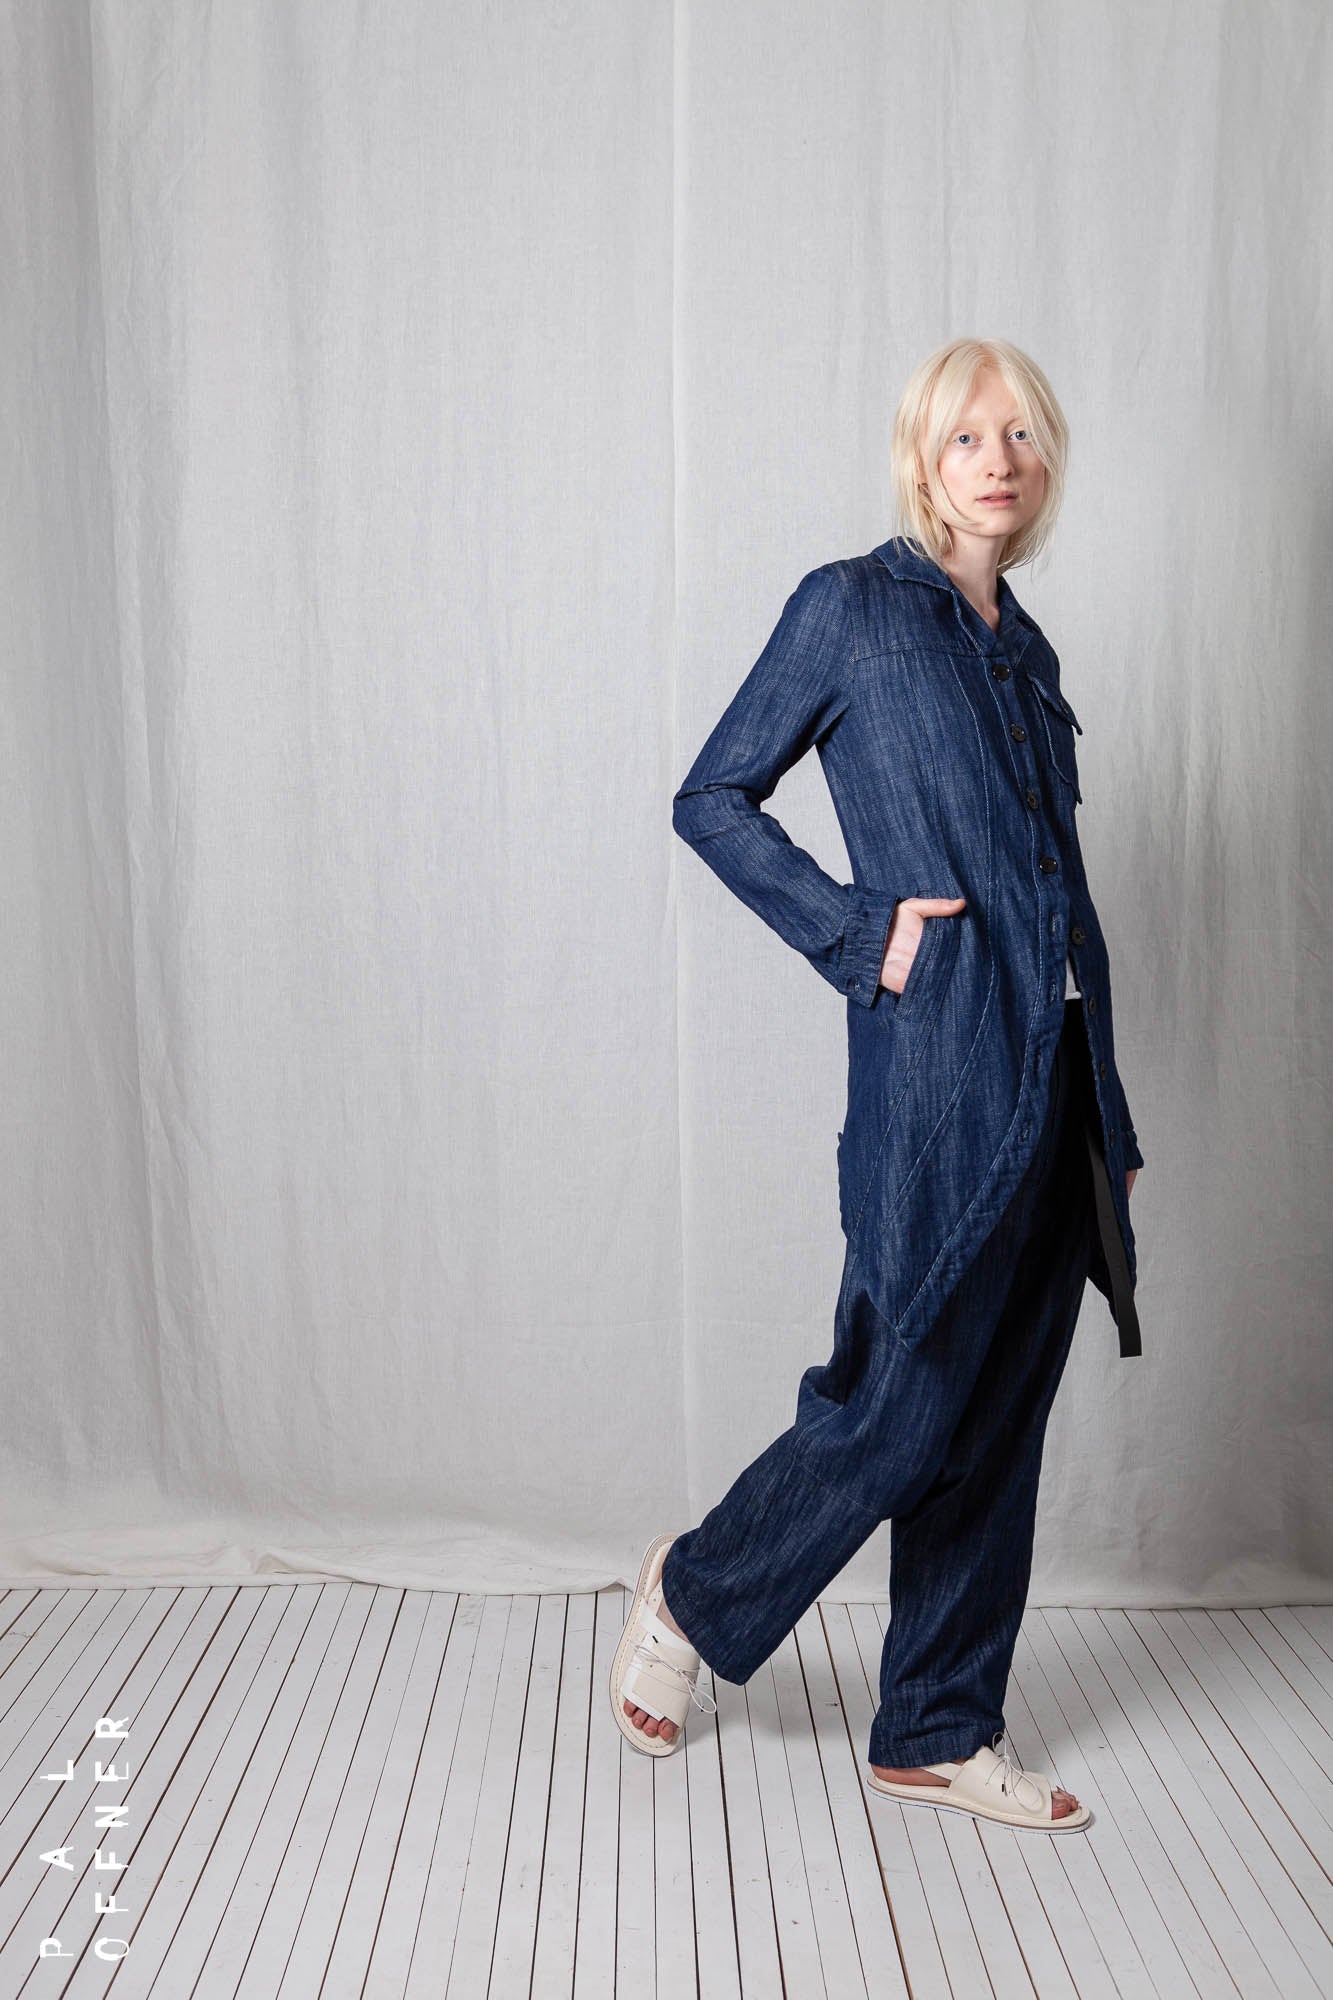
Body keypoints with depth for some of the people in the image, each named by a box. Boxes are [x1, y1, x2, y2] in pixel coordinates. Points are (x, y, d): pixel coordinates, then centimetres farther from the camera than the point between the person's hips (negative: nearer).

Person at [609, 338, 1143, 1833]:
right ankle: (694, 1595, 25)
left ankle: (939, 1733, 26)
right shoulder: (851, 606, -1)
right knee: (907, 1402, -2)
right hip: (940, 1065, -7)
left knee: (1001, 1419, 11)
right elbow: (711, 799, 0)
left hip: (1053, 1077, 7)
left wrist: (1101, 1102, 15)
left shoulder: (1025, 648, 18)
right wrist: (858, 929, -11)